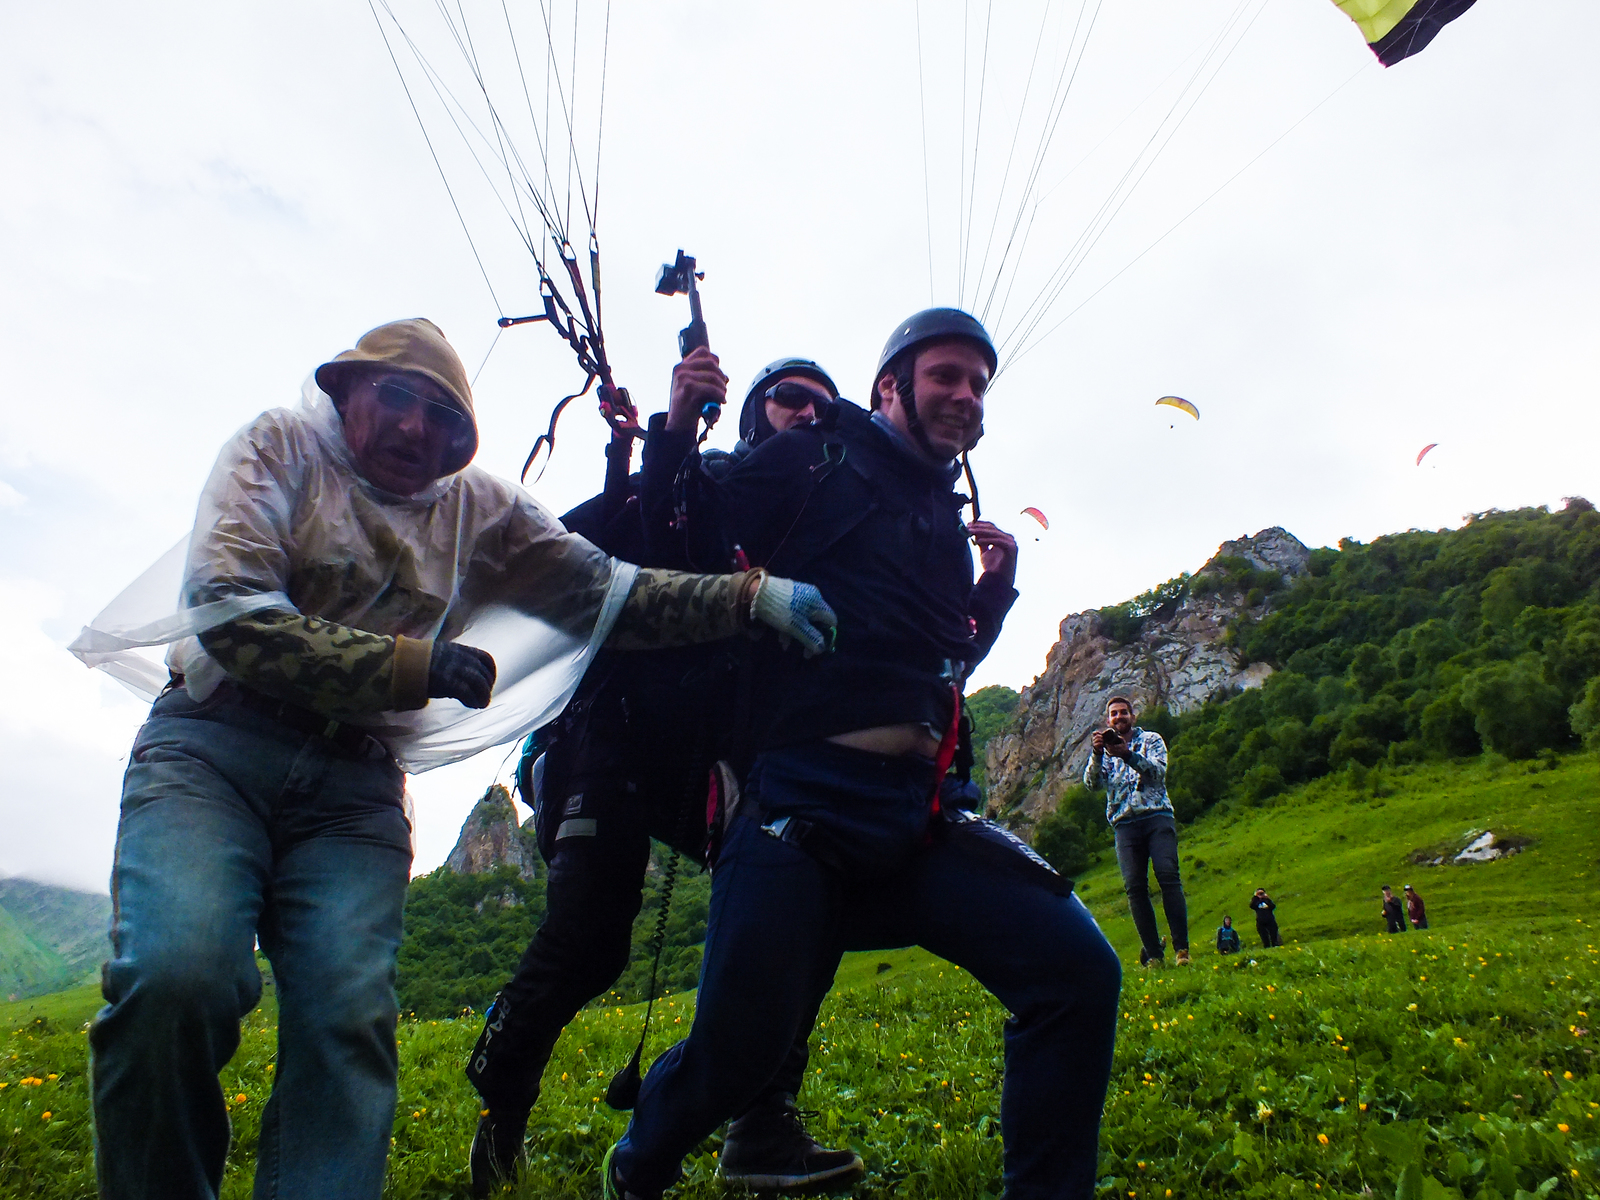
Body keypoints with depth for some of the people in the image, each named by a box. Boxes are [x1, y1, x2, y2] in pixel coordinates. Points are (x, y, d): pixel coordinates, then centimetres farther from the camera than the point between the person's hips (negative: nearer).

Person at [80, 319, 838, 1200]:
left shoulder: (479, 509, 16)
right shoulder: (279, 448, 6)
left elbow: (612, 593, 11)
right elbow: (229, 612, -8)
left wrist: (750, 598, -1)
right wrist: (415, 666, -13)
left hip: (356, 784, 3)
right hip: (213, 745, -2)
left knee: (349, 1013, -16)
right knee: (176, 976, -25)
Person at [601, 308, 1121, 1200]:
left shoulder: (950, 525, 23)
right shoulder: (820, 462, 5)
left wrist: (995, 591, 18)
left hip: (916, 820, 6)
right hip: (803, 807, -5)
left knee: (1080, 972, -11)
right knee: (736, 1054, -2)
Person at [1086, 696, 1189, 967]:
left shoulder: (1151, 739, 13)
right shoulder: (1103, 749, 18)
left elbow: (1158, 770, -6)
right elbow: (1091, 782, 2)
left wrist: (1127, 754, -21)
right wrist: (1096, 753, -16)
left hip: (1157, 816, -2)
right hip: (1125, 823, 2)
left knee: (1168, 876, -18)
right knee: (1134, 886, -9)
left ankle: (1181, 948, -17)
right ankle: (1153, 953, -7)